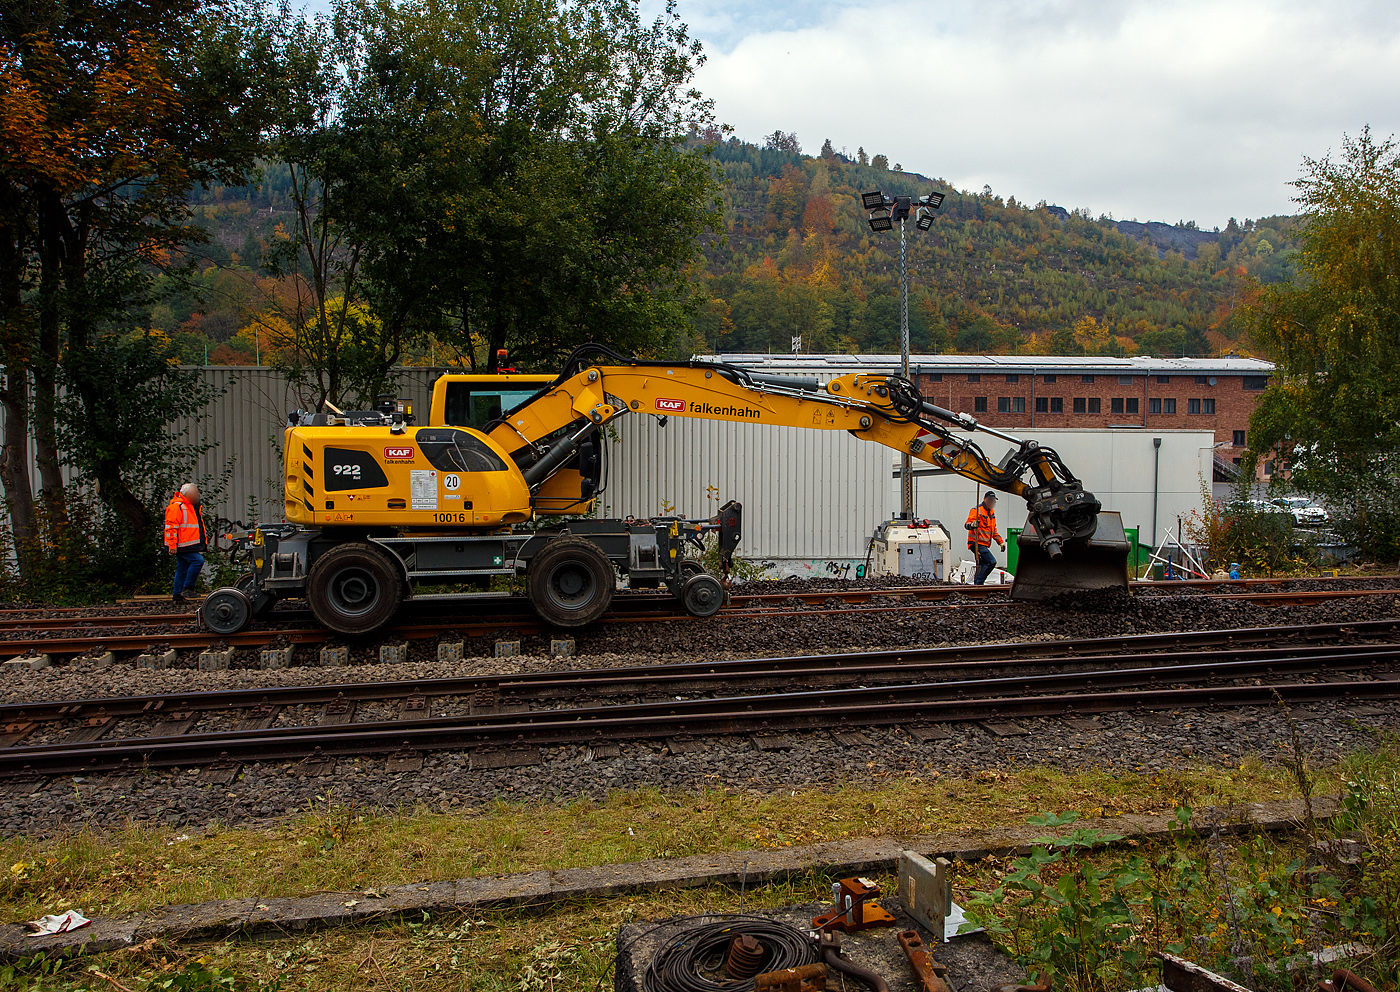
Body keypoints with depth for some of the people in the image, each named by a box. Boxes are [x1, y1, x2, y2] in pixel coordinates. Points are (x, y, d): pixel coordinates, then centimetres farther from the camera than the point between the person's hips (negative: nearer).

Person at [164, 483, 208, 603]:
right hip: (182, 545, -10)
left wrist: (203, 543, 30)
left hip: (190, 545, 10)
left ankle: (178, 596, 14)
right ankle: (187, 587, -12)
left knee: (183, 570, 10)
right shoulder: (177, 506, -12)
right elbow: (171, 526, -18)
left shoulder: (191, 506, 21)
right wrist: (172, 545, -22)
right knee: (198, 561, -19)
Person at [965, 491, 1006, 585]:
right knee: (992, 561, -19)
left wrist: (1001, 541, 22)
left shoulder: (992, 512, 19)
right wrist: (972, 525, -42)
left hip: (984, 545, 10)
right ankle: (979, 583, -16)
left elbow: (993, 530, 28)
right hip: (977, 544, -10)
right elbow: (967, 524, -19)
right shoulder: (977, 510, -9)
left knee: (981, 565, 12)